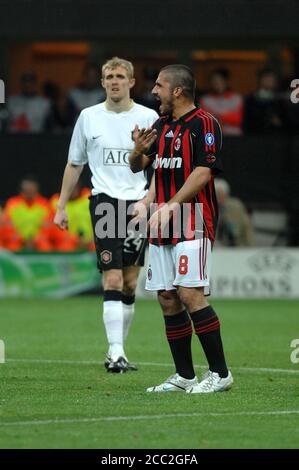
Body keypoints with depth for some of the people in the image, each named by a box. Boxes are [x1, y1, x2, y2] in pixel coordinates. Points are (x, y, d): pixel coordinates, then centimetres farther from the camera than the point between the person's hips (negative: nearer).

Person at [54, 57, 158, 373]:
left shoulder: (148, 118, 4)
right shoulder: (89, 117, 7)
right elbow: (74, 164, 16)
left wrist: (145, 202, -9)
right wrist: (61, 207, 14)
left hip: (138, 206, 1)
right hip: (104, 202, -1)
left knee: (129, 284, 5)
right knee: (113, 279, -14)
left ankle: (116, 351, 16)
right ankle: (116, 353, -18)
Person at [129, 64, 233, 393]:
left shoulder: (203, 124, -7)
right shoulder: (161, 126, 18)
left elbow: (203, 172, -16)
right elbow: (136, 167, 20)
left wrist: (171, 205, -21)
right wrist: (139, 150, -3)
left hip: (193, 223, -8)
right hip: (162, 228, 8)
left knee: (190, 294, -16)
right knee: (167, 299, 5)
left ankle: (220, 373, -10)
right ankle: (184, 376, 11)